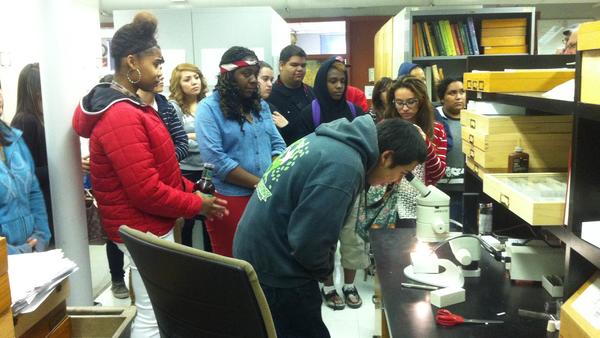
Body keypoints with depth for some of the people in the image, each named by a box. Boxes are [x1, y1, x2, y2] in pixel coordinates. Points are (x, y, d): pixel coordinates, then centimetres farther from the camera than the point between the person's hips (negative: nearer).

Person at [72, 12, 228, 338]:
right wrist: (196, 204, -14)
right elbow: (147, 192, -26)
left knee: (153, 309, 22)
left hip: (147, 226, 10)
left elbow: (157, 169, 15)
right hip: (144, 230, -10)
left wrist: (189, 189, 4)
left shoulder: (126, 107, 10)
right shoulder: (121, 117, -24)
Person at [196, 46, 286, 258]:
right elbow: (216, 160, -17)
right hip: (229, 199, -5)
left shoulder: (261, 105, 11)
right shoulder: (209, 108, -8)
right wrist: (260, 184, -16)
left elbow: (277, 145, 11)